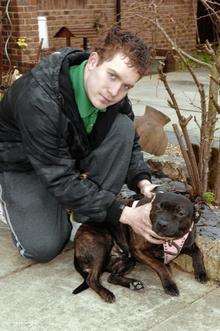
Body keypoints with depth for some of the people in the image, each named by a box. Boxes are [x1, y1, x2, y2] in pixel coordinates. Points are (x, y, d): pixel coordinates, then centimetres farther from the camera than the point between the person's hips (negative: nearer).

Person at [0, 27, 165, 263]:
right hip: (24, 163, -5)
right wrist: (123, 214, -36)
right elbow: (60, 180, -35)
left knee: (123, 126, -20)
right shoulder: (38, 100, -38)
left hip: (75, 150, 6)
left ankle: (95, 222, -11)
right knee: (44, 248, -20)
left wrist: (142, 182, -23)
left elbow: (130, 142, -2)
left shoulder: (113, 95, -17)